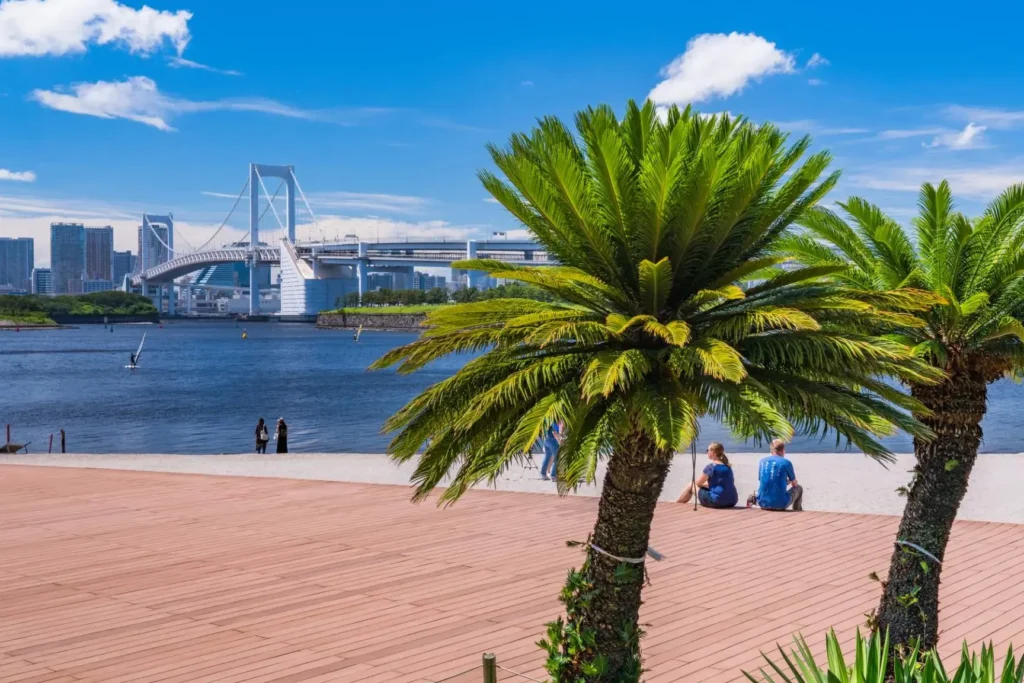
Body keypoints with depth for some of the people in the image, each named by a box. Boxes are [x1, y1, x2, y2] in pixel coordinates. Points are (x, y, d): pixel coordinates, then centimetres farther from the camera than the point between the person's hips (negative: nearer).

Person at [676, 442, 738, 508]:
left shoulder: (711, 466, -11)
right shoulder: (727, 467, 10)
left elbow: (698, 482, 1)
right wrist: (709, 484, 21)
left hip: (717, 502, -7)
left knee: (691, 486, 13)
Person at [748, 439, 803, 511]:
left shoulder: (762, 461, 8)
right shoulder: (786, 462, -3)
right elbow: (794, 484, 11)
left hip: (763, 503, 3)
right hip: (780, 504, -3)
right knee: (798, 488, 24)